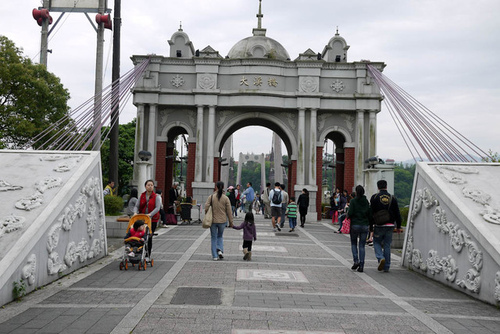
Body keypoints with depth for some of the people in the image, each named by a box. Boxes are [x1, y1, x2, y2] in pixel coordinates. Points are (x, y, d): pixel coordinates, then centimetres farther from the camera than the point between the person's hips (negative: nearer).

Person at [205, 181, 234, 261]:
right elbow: (229, 212, -2)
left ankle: (215, 256, 10)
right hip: (222, 221, 1)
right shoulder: (226, 198, -4)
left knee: (214, 238, 10)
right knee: (220, 236, 21)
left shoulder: (211, 197, -6)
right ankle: (220, 250, 0)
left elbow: (206, 207, -12)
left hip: (213, 220, -1)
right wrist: (231, 222, 5)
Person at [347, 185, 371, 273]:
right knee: (362, 246, 7)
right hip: (365, 225, 3)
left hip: (355, 225, -3)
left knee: (354, 243, 14)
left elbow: (350, 213, -14)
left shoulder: (353, 201, -7)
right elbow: (369, 213, 6)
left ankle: (356, 261, -2)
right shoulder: (366, 201, 5)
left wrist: (348, 216, 7)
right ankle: (361, 266, 3)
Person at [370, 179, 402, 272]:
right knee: (387, 245, 9)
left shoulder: (374, 197, -3)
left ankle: (381, 258, -13)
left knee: (377, 242, 12)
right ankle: (386, 267, 12)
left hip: (378, 225, -3)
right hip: (390, 226, 3)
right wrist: (398, 226, 15)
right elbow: (397, 214, 8)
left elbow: (371, 212, -5)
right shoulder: (392, 198, 5)